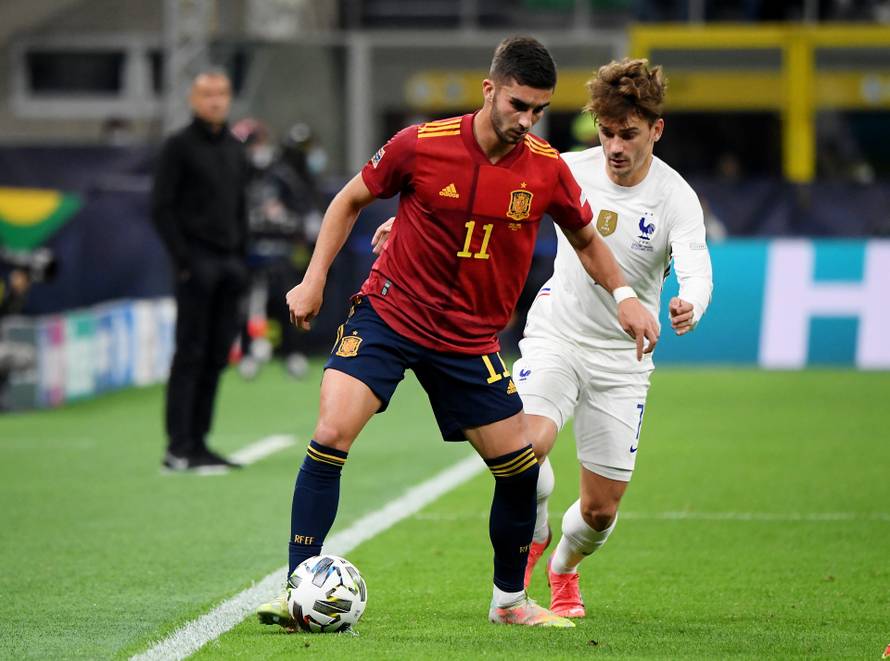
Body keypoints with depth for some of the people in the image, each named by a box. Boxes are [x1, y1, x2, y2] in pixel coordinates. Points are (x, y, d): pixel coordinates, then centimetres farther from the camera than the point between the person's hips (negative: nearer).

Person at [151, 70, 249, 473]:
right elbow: (161, 208, -8)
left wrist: (241, 258, 13)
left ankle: (198, 442, 10)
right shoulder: (179, 146, -3)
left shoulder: (234, 148, 17)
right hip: (198, 262, -6)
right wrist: (183, 260, -14)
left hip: (229, 262, 7)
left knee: (217, 355, 5)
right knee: (190, 354, -9)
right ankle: (178, 450, -9)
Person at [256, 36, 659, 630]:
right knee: (331, 436, -20)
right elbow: (350, 200, 2)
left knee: (520, 466, 2)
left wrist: (623, 296, -4)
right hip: (388, 314, -3)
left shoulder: (547, 170, -7)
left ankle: (510, 600, 25)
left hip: (471, 339, 3)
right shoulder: (421, 145, -14)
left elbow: (585, 241, 12)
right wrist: (314, 281, -3)